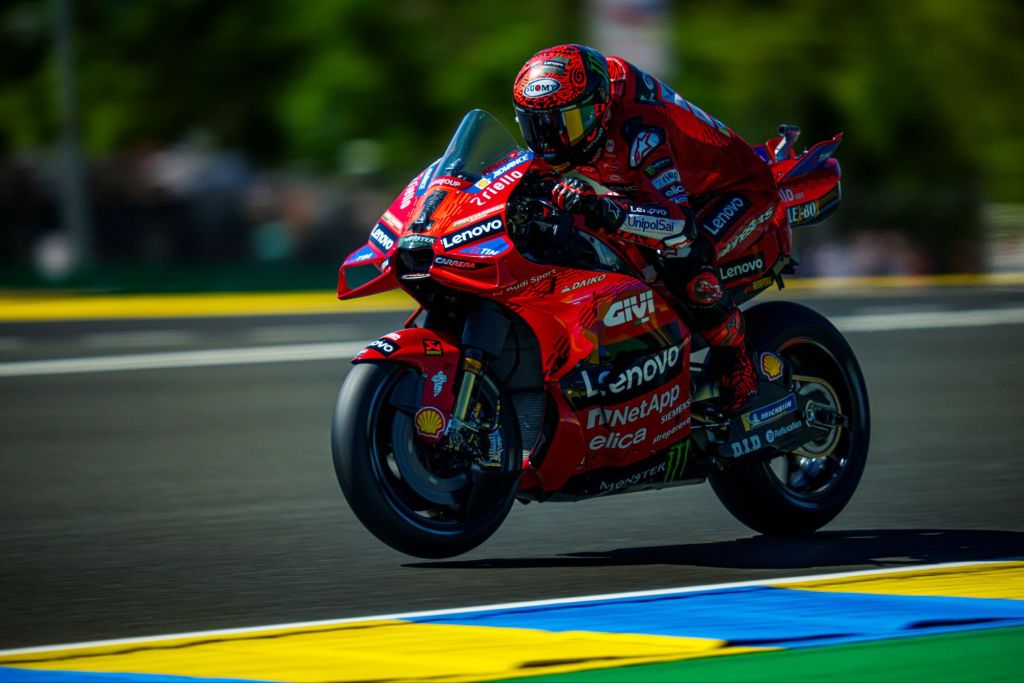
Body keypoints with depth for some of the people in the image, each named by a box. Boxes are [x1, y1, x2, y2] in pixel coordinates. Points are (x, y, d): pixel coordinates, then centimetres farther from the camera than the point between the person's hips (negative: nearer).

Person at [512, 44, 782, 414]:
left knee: (681, 259, -37)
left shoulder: (637, 129, -38)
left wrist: (605, 210, -62)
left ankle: (737, 366, -17)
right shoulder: (569, 112, -13)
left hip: (741, 189, -9)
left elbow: (681, 224, -49)